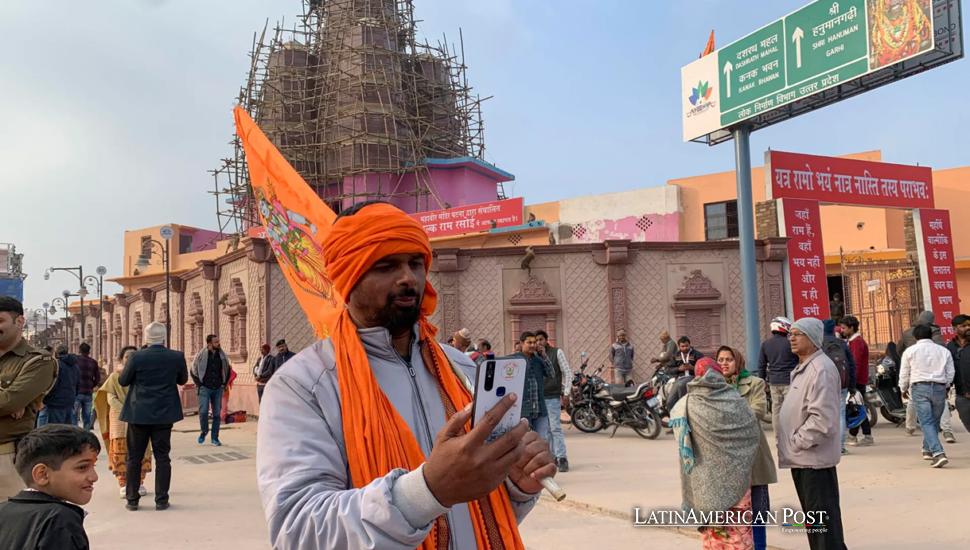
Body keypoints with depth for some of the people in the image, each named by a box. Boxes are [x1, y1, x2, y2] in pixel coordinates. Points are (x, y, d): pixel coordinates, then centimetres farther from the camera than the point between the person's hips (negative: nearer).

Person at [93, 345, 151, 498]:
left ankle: (139, 483, 4)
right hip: (119, 418, -1)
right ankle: (123, 484, 2)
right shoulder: (115, 376, 7)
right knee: (120, 450, -3)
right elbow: (111, 398, -1)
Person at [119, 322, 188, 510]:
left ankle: (132, 499, 16)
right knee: (162, 457, 7)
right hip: (164, 414, 1)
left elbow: (123, 381, -1)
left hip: (139, 414, -1)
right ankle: (161, 500, 9)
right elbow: (183, 380, 7)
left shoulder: (136, 357, -12)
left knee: (134, 458, 10)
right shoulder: (177, 357, -7)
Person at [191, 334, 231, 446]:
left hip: (218, 389, 3)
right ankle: (204, 431, 12)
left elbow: (227, 370, 19)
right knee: (203, 411, -15)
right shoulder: (201, 355, -5)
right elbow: (193, 371, 3)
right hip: (205, 388, -3)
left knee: (217, 414, 4)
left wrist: (224, 383, 11)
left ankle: (215, 438, 14)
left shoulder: (222, 355, 4)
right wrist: (199, 384, -2)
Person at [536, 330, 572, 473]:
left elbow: (567, 373, 0)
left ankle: (562, 458, -7)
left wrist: (566, 393, -5)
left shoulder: (557, 352, 0)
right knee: (543, 429, 8)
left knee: (555, 428, -9)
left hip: (552, 397, -4)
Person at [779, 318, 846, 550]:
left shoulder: (821, 369, -18)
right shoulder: (802, 369, 15)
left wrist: (797, 442, -16)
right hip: (802, 459, 10)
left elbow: (822, 419, -25)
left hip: (814, 460, -10)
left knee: (825, 525, -2)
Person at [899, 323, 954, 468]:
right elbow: (950, 373, 12)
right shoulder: (944, 351, 11)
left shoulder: (911, 351, 3)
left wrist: (903, 389, 22)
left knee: (926, 423, -7)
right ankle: (928, 449, 30)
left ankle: (938, 453, -22)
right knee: (934, 421, 18)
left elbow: (904, 373, 6)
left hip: (920, 387, -3)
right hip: (939, 387, 3)